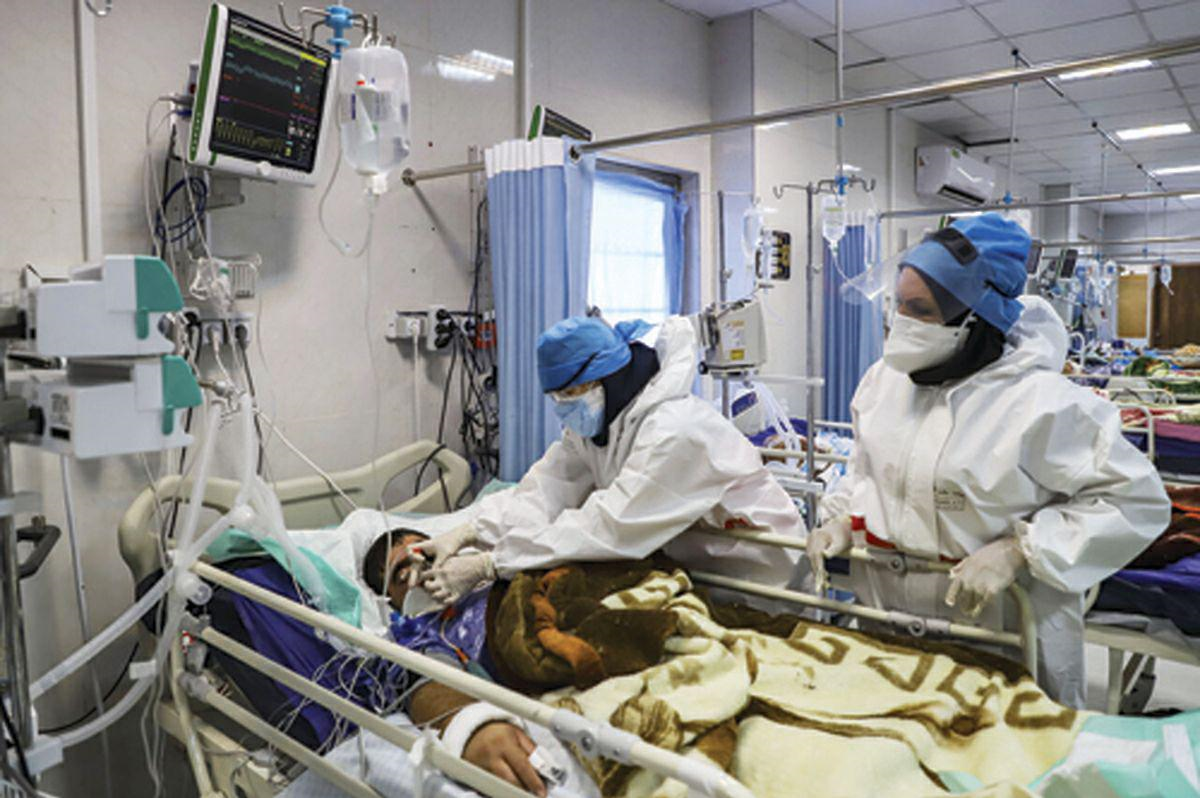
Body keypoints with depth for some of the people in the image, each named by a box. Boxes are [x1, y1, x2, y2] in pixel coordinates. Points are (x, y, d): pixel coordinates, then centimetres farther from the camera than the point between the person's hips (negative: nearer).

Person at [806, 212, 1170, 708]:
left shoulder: (1039, 401, -19)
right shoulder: (884, 378, 2)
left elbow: (1137, 501, -15)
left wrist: (1016, 551, -23)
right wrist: (840, 520, -1)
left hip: (1000, 626, -5)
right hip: (883, 608, 6)